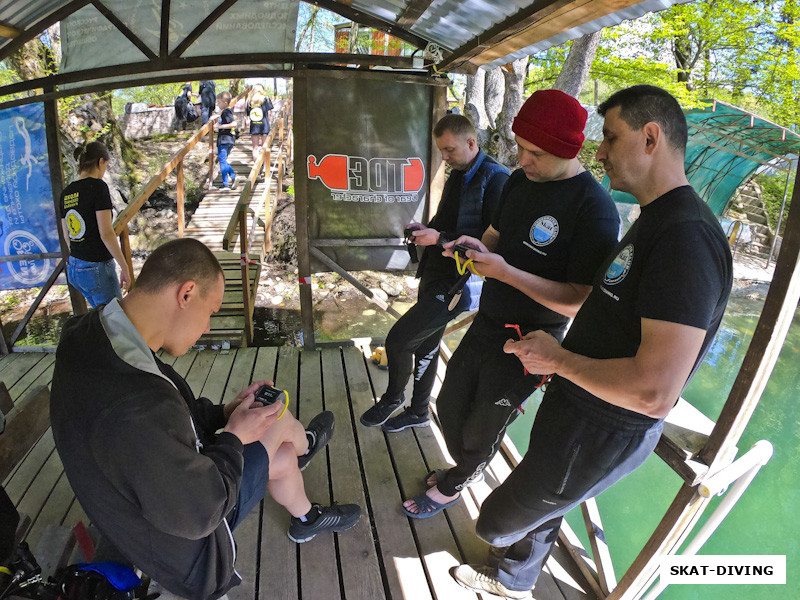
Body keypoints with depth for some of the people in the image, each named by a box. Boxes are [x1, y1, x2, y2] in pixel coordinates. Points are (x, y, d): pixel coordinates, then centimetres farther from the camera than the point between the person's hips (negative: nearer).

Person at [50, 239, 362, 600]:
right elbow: (198, 513, -29)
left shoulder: (90, 333, -12)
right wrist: (234, 436, -16)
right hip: (185, 547, -8)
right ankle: (304, 444, 35)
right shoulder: (137, 407, -44)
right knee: (278, 420, 0)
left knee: (283, 456, 18)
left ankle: (306, 519, 49)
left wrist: (222, 413, -3)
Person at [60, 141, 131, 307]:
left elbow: (66, 236, 15)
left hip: (74, 268, 8)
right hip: (97, 269, -8)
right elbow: (106, 234, -19)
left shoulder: (66, 193, 8)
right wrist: (125, 267, -13)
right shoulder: (98, 186, -14)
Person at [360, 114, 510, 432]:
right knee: (425, 346, 18)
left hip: (458, 283, -9)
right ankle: (418, 412, 37)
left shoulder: (495, 178, -15)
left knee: (398, 339, -9)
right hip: (436, 274, 9)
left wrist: (440, 238, -22)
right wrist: (425, 229, 4)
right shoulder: (456, 175, 14)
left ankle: (393, 398, 19)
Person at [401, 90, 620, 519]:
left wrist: (505, 272, -28)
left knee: (480, 430, 12)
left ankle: (453, 486, 41)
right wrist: (478, 246, -6)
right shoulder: (519, 181, 3)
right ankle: (468, 471, 49)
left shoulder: (595, 210, -22)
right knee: (450, 406, 21)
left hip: (527, 344, -7)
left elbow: (581, 303, -24)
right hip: (486, 323, 8)